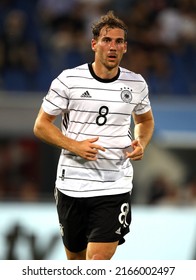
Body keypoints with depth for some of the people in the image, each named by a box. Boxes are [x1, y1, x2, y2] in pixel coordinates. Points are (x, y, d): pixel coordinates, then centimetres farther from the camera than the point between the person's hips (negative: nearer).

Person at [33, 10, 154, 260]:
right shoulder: (68, 80, -5)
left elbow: (145, 120, 23)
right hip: (72, 185, 0)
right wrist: (75, 146, -16)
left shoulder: (136, 84, 3)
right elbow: (41, 125, -1)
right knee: (75, 259, 12)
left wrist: (141, 143, 0)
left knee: (98, 261, -14)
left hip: (115, 189, 0)